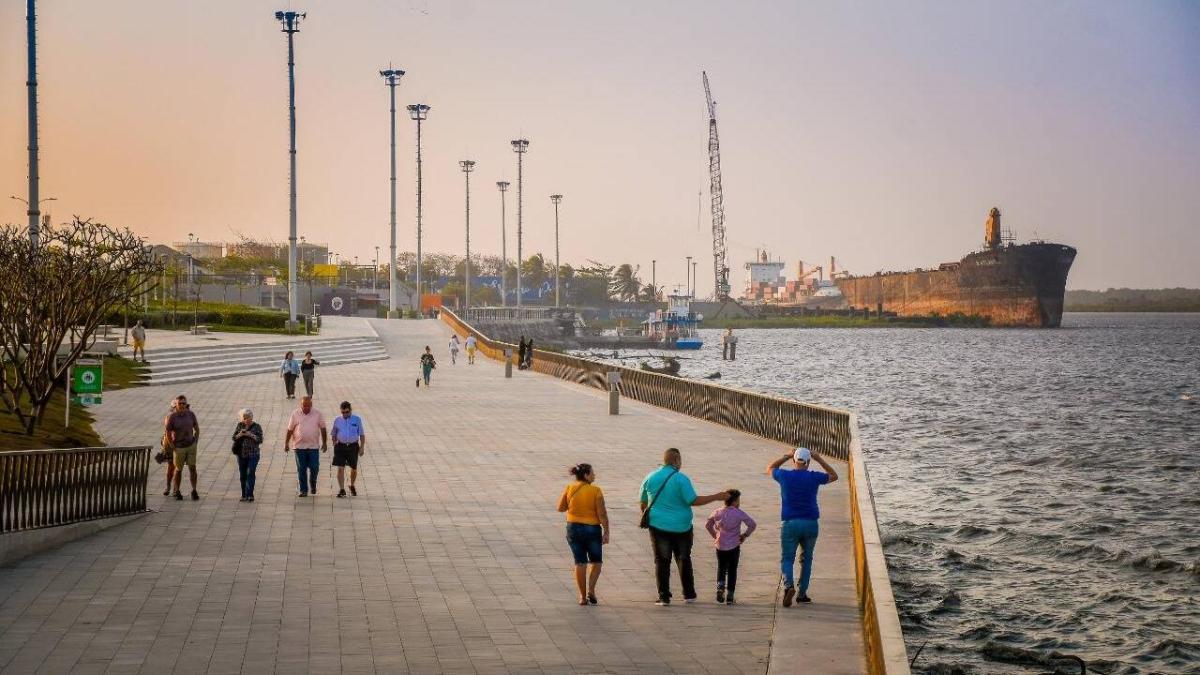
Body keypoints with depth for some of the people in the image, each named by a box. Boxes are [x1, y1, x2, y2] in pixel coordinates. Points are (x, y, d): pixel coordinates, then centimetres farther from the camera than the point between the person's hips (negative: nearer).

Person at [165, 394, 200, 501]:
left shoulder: (190, 414, -5)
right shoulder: (171, 417, -14)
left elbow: (197, 429, 8)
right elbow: (168, 434, -8)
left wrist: (196, 443, 2)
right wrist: (173, 448, -8)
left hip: (191, 445, 2)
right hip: (179, 447, -2)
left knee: (192, 468, -3)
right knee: (178, 469, 9)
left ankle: (194, 491, 5)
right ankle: (177, 492, 23)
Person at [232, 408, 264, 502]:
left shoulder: (257, 427, -1)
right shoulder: (240, 425, 7)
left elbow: (260, 440, -6)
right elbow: (234, 437, 8)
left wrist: (251, 435, -18)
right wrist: (239, 435, -12)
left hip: (253, 454, -4)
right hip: (241, 454, 4)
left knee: (250, 473, -13)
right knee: (242, 475, 7)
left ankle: (250, 494, -15)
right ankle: (244, 495, 16)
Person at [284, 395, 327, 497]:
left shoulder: (317, 414, 1)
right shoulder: (295, 414, 0)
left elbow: (323, 429, 7)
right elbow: (290, 430, 4)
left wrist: (324, 443, 4)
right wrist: (286, 443, 2)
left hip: (313, 446, 0)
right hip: (299, 446, 0)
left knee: (314, 467, -2)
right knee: (301, 469, 2)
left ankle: (313, 484, 26)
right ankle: (303, 490, 11)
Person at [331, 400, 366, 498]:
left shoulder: (357, 419, 1)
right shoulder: (337, 420, 5)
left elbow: (362, 434, 5)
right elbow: (334, 434, 15)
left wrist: (362, 447, -1)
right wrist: (334, 446, 8)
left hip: (353, 447, 0)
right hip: (341, 446, 0)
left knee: (354, 469, 12)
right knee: (340, 468, -9)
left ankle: (352, 486, 35)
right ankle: (342, 490, -7)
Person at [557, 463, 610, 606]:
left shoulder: (569, 489, -3)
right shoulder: (596, 491, -12)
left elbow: (560, 508, 2)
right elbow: (602, 514, -13)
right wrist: (606, 532, -7)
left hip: (573, 528, 3)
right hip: (592, 529, -3)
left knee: (580, 563, 9)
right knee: (596, 561, 15)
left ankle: (583, 596, 10)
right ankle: (591, 590, -1)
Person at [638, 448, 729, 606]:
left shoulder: (650, 477, 0)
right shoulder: (681, 479, -13)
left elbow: (643, 502, 9)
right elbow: (693, 501, -15)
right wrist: (717, 497, -9)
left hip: (658, 526, 1)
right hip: (681, 527, -1)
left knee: (662, 561, 6)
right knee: (684, 560, 15)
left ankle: (664, 597, 3)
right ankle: (689, 594, 20)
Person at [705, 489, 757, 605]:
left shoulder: (717, 512, 2)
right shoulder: (739, 513, -10)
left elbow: (707, 525, 12)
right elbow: (752, 524, -14)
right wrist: (745, 535, -1)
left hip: (720, 546, 3)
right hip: (734, 547, -3)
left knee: (721, 569, 18)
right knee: (732, 570, 6)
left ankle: (720, 585, -7)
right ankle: (729, 595, 4)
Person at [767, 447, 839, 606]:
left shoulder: (785, 476, -3)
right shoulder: (813, 477, -3)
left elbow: (769, 469, 20)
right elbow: (834, 476, 17)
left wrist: (787, 456, 21)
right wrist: (819, 459, 16)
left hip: (790, 523, -1)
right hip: (810, 524, 1)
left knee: (787, 559, 3)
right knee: (806, 559, 17)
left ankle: (789, 585, -24)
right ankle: (802, 593, 17)